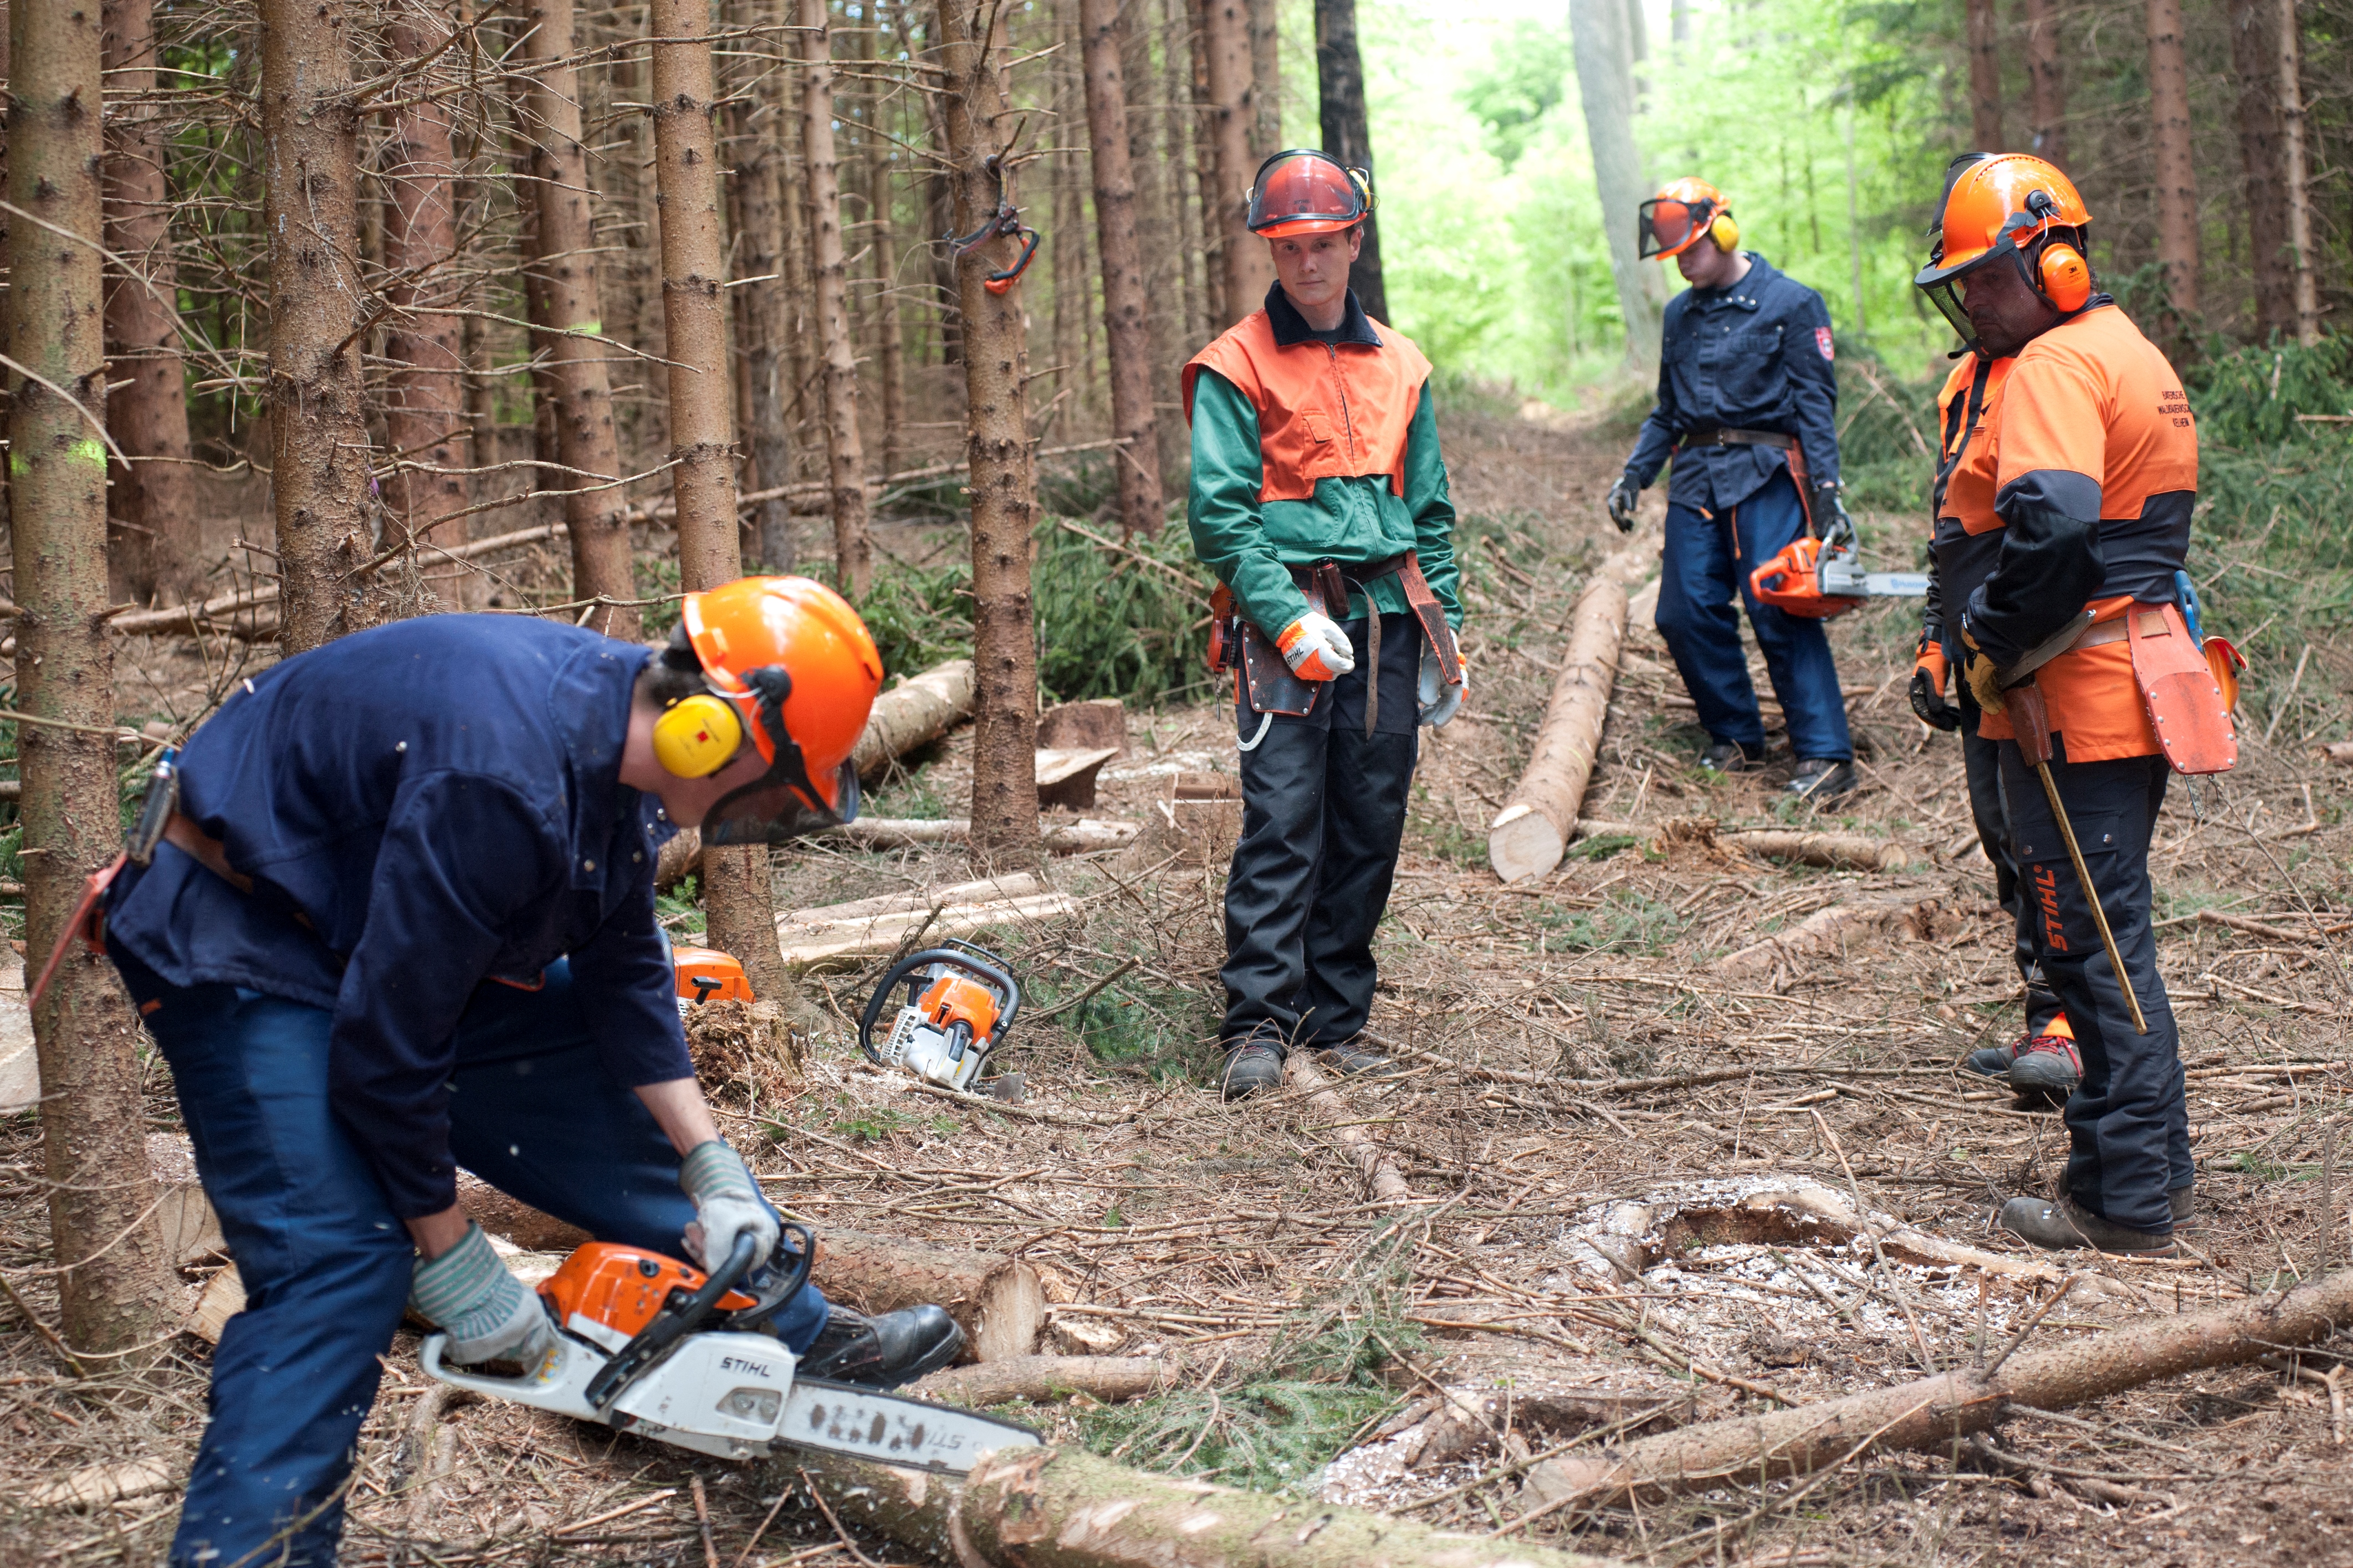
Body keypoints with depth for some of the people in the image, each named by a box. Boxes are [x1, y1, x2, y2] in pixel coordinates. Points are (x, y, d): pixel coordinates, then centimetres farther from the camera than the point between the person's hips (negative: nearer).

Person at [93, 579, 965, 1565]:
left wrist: (715, 1174, 1)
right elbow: (385, 1043, -31)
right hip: (238, 941, -9)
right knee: (337, 1256, -21)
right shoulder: (505, 782, -37)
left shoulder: (617, 728, -8)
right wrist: (449, 1258, -19)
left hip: (414, 936, 9)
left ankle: (800, 1343, 28)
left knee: (617, 1118, 12)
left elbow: (623, 971, 3)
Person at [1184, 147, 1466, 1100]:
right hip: (1289, 620, -5)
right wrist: (1290, 620, -17)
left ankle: (1335, 1019, 13)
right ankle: (1258, 1025, -9)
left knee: (1370, 828, 6)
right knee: (1281, 824, -11)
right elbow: (1218, 512, -8)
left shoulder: (1398, 366, 15)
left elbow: (1430, 512, 19)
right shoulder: (1237, 367, -1)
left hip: (1388, 619, 5)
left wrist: (1445, 635, 14)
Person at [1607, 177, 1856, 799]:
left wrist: (1827, 485, -14)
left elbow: (1816, 403, -5)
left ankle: (1826, 755, -10)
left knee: (1780, 610, -13)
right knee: (1686, 613, 0)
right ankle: (1736, 741, 13)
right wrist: (1634, 475, 13)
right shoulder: (1681, 314, 16)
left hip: (1764, 473, -6)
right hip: (1696, 474, 6)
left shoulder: (1791, 303, -1)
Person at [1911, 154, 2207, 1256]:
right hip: (2136, 686, 10)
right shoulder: (2129, 353, 18)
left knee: (2088, 938, -5)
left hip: (2068, 705, -10)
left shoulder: (2054, 364, -15)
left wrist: (2000, 642, -18)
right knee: (2108, 928, 18)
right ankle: (2156, 1167, 27)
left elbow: (2054, 520, -31)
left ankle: (2125, 1204, 1)